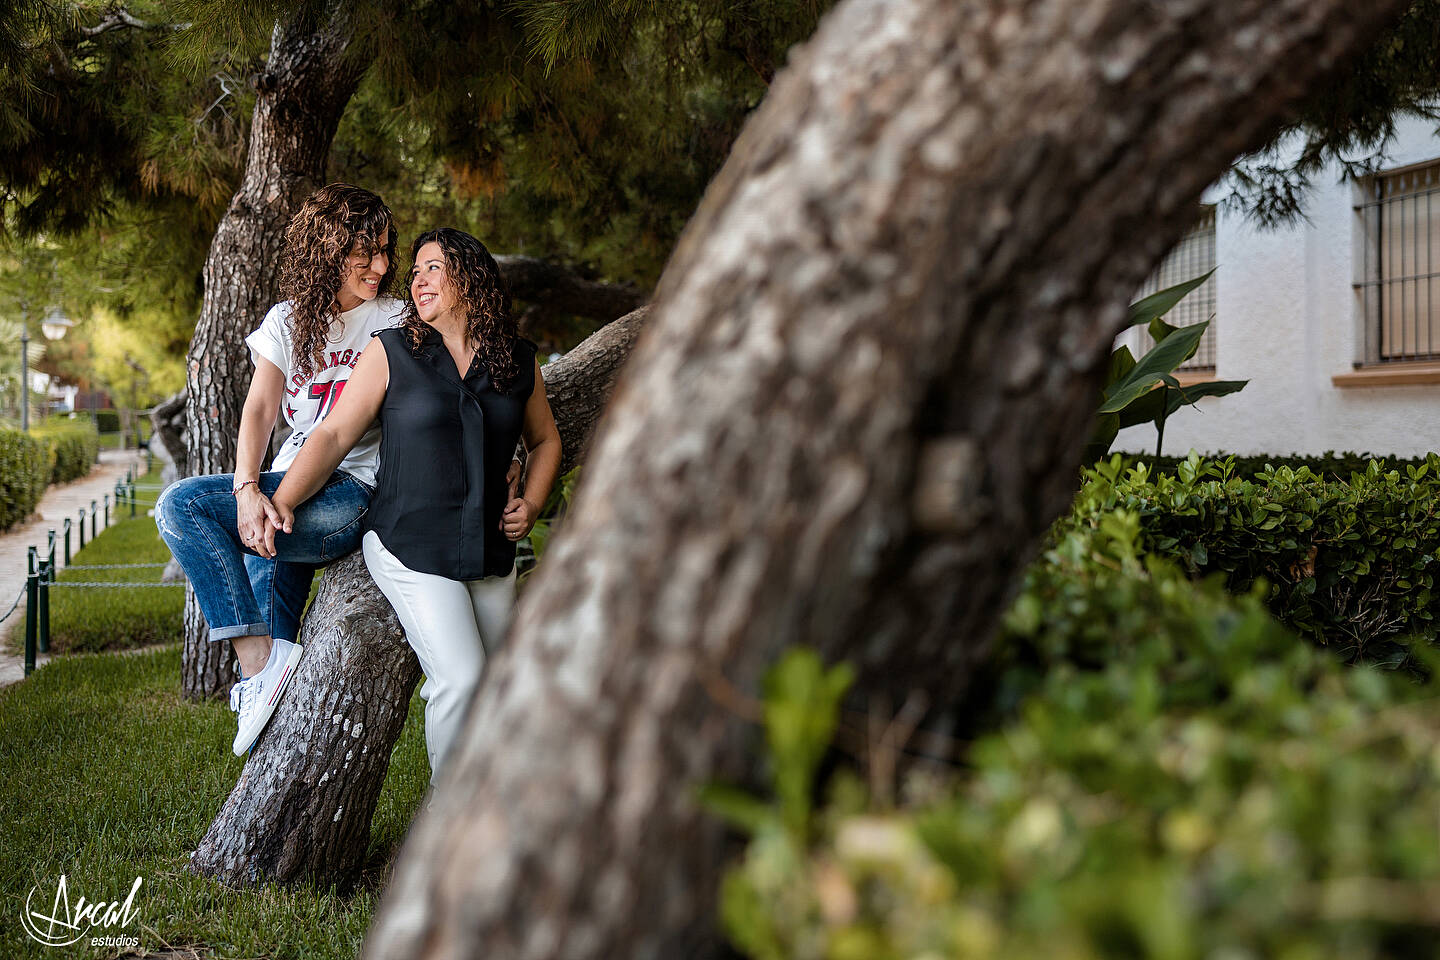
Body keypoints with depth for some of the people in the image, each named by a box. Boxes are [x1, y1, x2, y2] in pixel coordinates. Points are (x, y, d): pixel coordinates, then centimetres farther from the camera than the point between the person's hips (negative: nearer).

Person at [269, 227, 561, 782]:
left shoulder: (519, 362, 7)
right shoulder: (392, 353, -2)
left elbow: (544, 440, 23)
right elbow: (334, 435, -4)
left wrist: (531, 505, 7)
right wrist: (281, 502, -15)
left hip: (491, 554, 4)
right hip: (412, 546, -4)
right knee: (460, 679, -18)